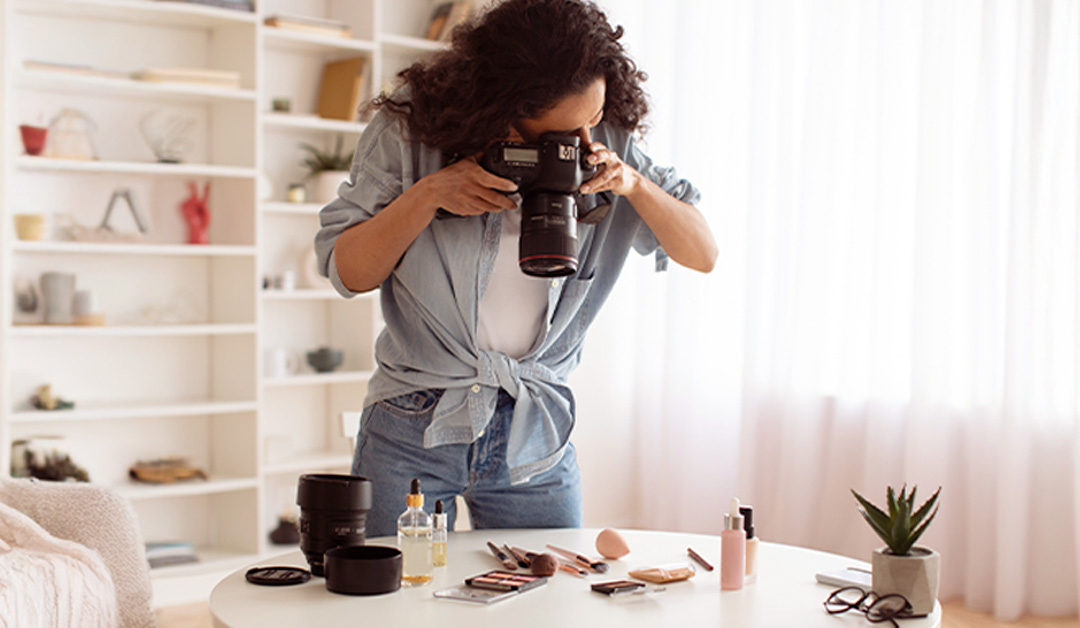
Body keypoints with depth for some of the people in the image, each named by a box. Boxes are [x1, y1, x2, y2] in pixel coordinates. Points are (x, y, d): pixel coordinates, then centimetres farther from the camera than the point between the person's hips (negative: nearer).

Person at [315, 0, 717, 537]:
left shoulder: (610, 145, -6)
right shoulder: (409, 131, -11)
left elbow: (702, 255, -3)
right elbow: (345, 272, -7)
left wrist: (634, 184, -20)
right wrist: (428, 194, -22)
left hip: (537, 438, 2)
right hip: (413, 430, -1)